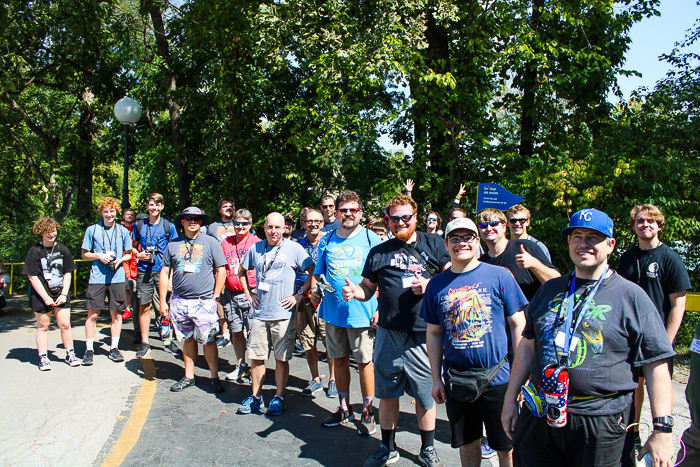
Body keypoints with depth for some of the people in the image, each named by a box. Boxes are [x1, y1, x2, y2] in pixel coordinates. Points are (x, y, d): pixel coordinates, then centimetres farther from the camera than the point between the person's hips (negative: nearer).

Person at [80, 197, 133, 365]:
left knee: (116, 313, 5)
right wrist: (99, 256, -10)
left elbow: (128, 254, 15)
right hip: (97, 277, -1)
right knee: (93, 314, -1)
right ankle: (89, 350, 9)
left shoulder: (123, 231, 9)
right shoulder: (92, 230, 5)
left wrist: (120, 260, -6)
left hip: (117, 277, 2)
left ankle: (114, 348, 15)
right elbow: (84, 254, 8)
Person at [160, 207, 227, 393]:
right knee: (188, 339, 12)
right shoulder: (173, 244, 10)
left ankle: (214, 377, 10)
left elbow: (221, 271, 0)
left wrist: (216, 297, -5)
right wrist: (163, 300, 8)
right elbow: (164, 273, 13)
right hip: (179, 301, 3)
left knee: (208, 340, -2)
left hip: (204, 301, -3)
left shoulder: (210, 243, 2)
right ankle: (188, 376, 24)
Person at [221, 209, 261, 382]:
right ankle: (241, 366, 23)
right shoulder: (225, 243, 11)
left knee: (253, 332, -3)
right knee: (236, 332, 11)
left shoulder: (257, 243, -1)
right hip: (231, 294, 4)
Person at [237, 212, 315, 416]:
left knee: (281, 359, 4)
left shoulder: (294, 248, -3)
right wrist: (248, 293, 11)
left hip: (283, 314, -3)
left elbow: (314, 273, -1)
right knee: (256, 357, 8)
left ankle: (279, 398, 18)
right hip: (259, 314, 3)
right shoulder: (255, 248, 8)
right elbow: (242, 272, 23)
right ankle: (256, 397, 22)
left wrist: (299, 295, -6)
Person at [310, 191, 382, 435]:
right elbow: (317, 273, 15)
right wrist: (314, 291, -5)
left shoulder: (371, 238, -2)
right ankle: (344, 409, 30)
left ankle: (367, 412, 20)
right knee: (339, 360, 13)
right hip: (333, 312, 4)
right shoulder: (327, 240, 7)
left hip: (362, 312, -3)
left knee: (364, 361, 3)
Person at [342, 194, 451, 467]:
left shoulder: (434, 244, 5)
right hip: (389, 334, 2)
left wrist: (429, 284, -14)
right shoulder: (378, 252, 10)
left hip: (424, 334, -2)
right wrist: (353, 291, -8)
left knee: (425, 395, 9)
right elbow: (367, 289, 14)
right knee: (388, 393, 11)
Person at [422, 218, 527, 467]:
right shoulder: (436, 284, 2)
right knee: (467, 443, 16)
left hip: (499, 378, -2)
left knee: (507, 447, 10)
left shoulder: (500, 276, -5)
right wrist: (436, 378, 6)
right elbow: (434, 334, 8)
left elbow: (519, 325, -3)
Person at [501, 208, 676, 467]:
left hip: (602, 423, -3)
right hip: (540, 416, 4)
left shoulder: (631, 295, -2)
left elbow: (656, 366, -5)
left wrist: (662, 430, -10)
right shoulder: (549, 290, 10)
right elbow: (528, 346, 14)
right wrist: (511, 399, 12)